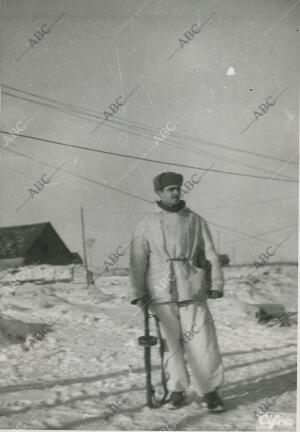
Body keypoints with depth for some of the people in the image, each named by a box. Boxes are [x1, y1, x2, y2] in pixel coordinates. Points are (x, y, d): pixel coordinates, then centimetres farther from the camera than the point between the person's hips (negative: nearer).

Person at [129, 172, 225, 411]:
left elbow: (210, 254, 6)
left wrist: (217, 283, -5)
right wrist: (137, 292, -4)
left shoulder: (196, 220, 9)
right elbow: (138, 261, 4)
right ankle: (177, 389, 17)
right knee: (171, 340, 3)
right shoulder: (147, 224, 7)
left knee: (201, 339, -5)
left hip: (192, 288, 0)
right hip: (161, 290, 0)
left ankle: (210, 391, 5)